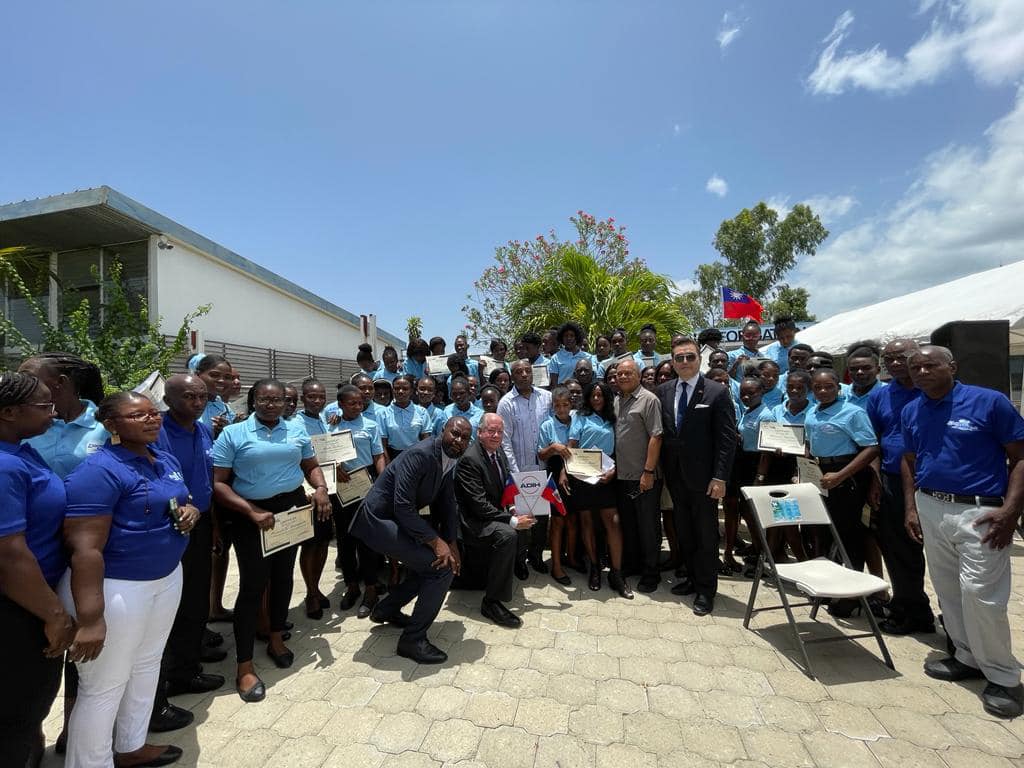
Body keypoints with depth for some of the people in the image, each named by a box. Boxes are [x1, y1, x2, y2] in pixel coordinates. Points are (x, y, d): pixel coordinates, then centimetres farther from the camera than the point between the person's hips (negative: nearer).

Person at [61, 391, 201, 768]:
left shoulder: (167, 461, 5)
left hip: (166, 577, 9)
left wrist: (190, 512, -5)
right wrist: (89, 619, -27)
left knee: (147, 664, 23)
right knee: (104, 686, 7)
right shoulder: (98, 470, -21)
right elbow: (85, 548, -25)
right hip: (115, 587, -8)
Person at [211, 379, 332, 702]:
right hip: (251, 515, -4)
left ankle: (276, 639, 38)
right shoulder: (233, 434, -8)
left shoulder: (297, 430, 4)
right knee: (253, 583, -2)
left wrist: (320, 489, -9)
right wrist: (252, 511, -21)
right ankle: (244, 666, 13)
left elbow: (312, 466, 12)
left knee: (283, 576, 16)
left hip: (292, 509, 4)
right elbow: (218, 484, -11)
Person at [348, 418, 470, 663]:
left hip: (400, 520, 10)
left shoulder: (449, 461, 3)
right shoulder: (420, 455, -25)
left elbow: (447, 504, 8)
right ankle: (413, 639, 1)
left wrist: (451, 543, -3)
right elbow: (403, 507, -29)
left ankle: (387, 609, 32)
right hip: (378, 519, -10)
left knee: (444, 559, 17)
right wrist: (436, 541, -27)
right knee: (442, 567, -14)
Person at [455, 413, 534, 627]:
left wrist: (513, 511, -5)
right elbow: (479, 504, -26)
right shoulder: (469, 459, -22)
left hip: (495, 514, 10)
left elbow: (506, 488, 14)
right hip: (473, 521, -10)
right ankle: (491, 602, -19)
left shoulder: (499, 452, 6)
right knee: (507, 535, -31)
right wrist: (512, 520, -26)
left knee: (528, 523, 4)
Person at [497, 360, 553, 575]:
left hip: (544, 467, 3)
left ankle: (536, 553, 33)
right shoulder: (506, 403, -7)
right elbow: (505, 442, -8)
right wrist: (515, 472, -13)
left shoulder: (546, 397, 1)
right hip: (520, 469, -3)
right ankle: (519, 557, 28)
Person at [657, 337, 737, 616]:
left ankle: (706, 590, 23)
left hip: (703, 476, -4)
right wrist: (663, 469, 1)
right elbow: (661, 432, 6)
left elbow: (727, 439, -11)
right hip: (675, 475, 5)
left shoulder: (717, 393, -9)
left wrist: (720, 477, -15)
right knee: (684, 531, 16)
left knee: (706, 534, 8)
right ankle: (692, 578, 34)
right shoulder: (663, 391, 4)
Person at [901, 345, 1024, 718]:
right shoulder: (911, 412, 7)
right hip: (930, 509, 5)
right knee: (947, 589, 12)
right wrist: (911, 507, 8)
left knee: (980, 592, -7)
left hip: (980, 512, -5)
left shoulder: (990, 402, -8)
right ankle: (969, 658, 29)